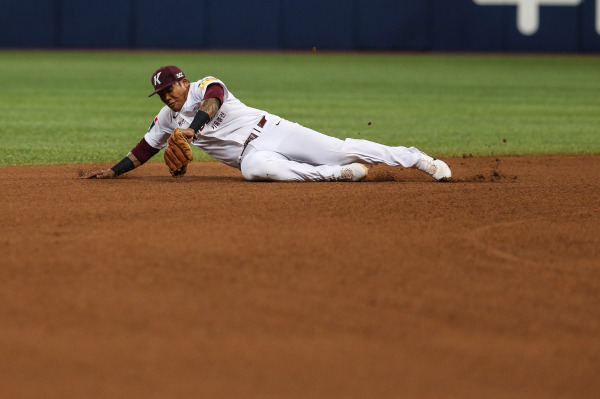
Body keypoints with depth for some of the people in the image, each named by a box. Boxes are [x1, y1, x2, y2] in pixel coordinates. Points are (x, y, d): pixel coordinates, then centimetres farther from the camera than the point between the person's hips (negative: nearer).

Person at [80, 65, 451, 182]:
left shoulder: (207, 85, -3)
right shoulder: (167, 119, 14)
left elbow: (212, 100, -25)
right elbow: (145, 149, 21)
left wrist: (192, 128, -42)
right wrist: (113, 171, 11)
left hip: (269, 129, -3)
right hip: (250, 153, 3)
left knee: (340, 150, -15)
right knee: (256, 168, -36)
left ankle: (417, 159, -6)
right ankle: (338, 174, -29)